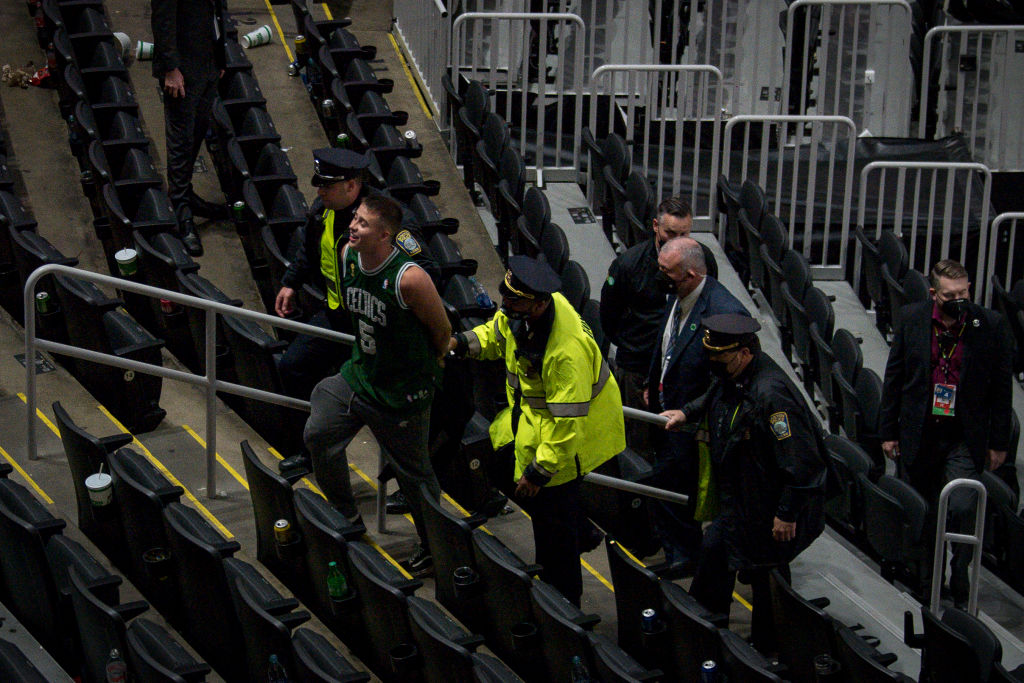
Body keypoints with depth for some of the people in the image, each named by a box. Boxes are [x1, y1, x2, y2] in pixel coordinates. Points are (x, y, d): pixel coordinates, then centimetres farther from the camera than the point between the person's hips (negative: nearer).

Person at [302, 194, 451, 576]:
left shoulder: (410, 279, -29)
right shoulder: (346, 257, -7)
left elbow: (442, 332, -14)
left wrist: (425, 368, 2)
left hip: (403, 391, -7)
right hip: (358, 373, 7)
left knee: (413, 473, 6)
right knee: (318, 435, 5)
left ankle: (433, 546, 28)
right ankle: (347, 518, 26)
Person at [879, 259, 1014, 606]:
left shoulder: (991, 325, -5)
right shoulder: (910, 318, -1)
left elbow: (1002, 387, 0)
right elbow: (894, 377, 6)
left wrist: (998, 442, 1)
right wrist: (888, 430, 5)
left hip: (965, 438, -2)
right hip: (917, 433, 2)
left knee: (962, 508, -14)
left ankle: (959, 587, 4)